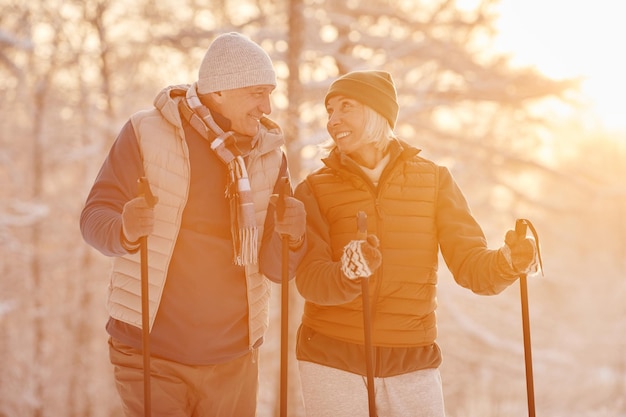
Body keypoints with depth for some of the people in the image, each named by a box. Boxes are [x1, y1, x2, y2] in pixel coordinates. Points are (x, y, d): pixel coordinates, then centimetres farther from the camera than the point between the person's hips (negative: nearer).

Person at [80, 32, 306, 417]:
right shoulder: (148, 132, -7)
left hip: (233, 359, 4)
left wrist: (292, 239, -22)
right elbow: (94, 218, -8)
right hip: (149, 352, -3)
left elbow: (275, 269, 1)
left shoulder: (270, 155, 3)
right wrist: (125, 230, -31)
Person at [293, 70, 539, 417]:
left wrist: (507, 262, -26)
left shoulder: (434, 180, 3)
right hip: (332, 362, -1)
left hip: (413, 364, 1)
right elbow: (310, 280, -12)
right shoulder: (315, 189, 0)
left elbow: (471, 264, -4)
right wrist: (347, 274, -34)